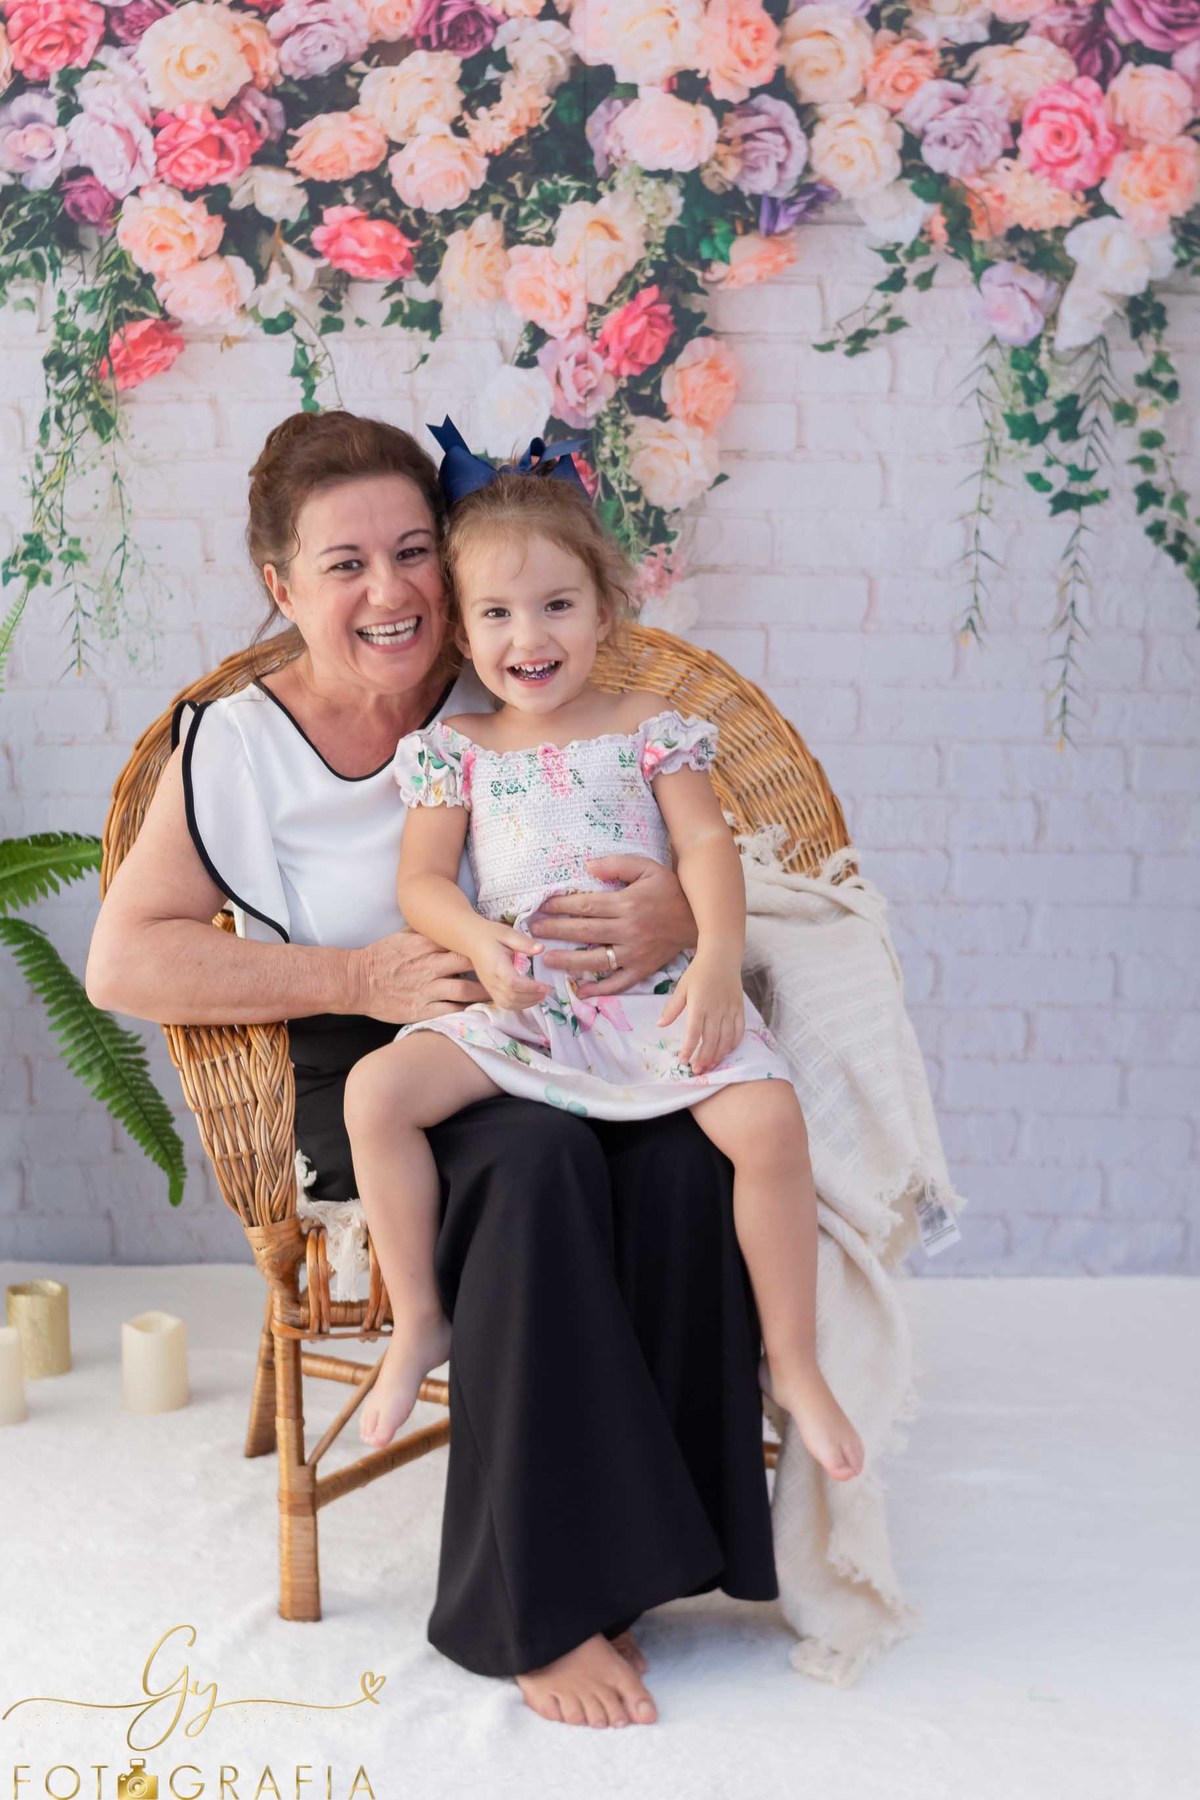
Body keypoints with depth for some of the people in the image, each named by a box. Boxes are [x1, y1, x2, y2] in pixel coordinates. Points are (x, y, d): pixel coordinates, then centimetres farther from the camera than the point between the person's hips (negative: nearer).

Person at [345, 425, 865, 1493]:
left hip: (655, 996, -1)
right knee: (376, 1091, -21)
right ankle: (419, 1323, -2)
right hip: (511, 1008, 1)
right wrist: (482, 943, -20)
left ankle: (792, 1361, -5)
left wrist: (720, 960, -19)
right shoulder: (456, 750, 10)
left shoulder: (648, 727, 8)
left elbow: (707, 846, -1)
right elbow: (422, 879, 3)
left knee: (770, 1116, -24)